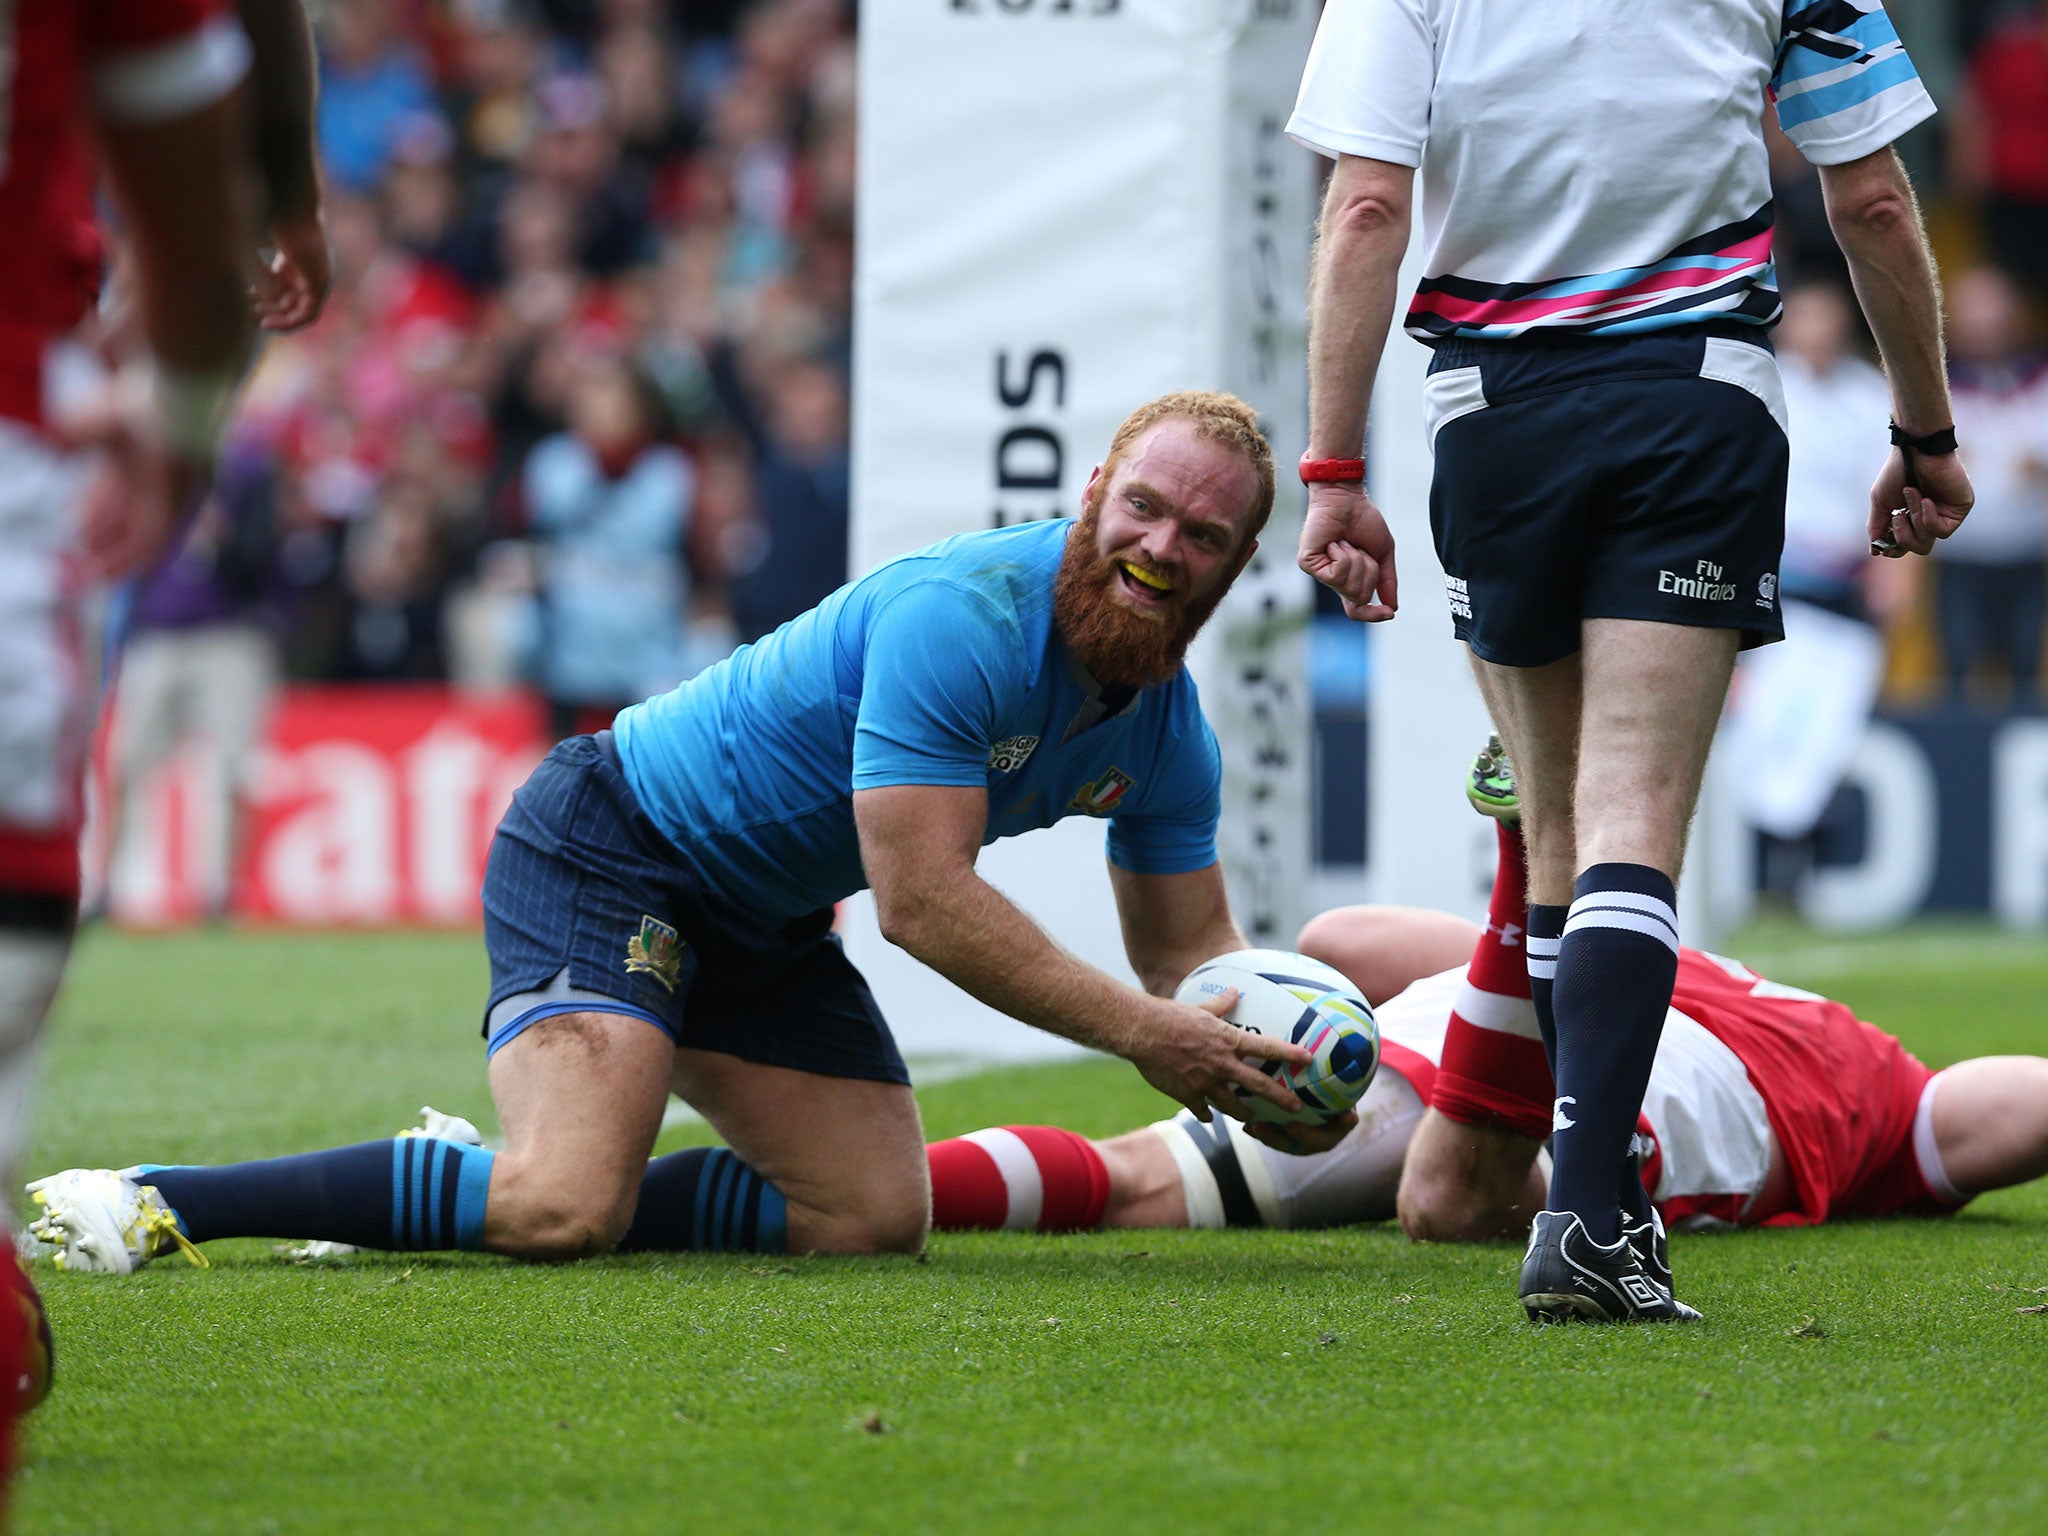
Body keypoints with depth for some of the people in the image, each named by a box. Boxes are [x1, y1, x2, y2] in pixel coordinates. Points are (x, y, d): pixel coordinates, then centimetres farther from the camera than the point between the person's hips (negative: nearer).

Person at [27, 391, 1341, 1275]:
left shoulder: (1168, 731, 0)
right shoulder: (964, 618, -27)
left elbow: (1189, 939, 11)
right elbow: (923, 900, -28)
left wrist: (1246, 1056, -12)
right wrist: (1139, 1031, -27)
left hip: (767, 928, 9)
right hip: (614, 850, -9)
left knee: (875, 1218, -2)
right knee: (565, 1209, -28)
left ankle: (488, 1193, 7)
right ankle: (147, 1208, -20)